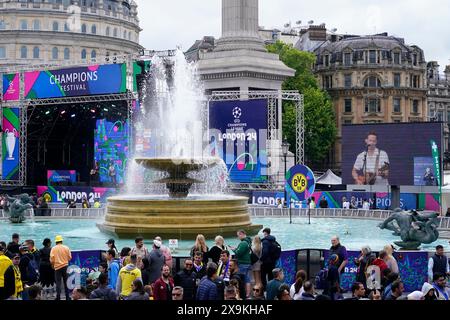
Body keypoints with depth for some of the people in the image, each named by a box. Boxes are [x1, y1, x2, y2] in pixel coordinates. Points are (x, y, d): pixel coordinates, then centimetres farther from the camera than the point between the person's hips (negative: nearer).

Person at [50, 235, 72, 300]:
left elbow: (52, 259, -9)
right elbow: (69, 257, 0)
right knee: (66, 282, 9)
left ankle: (58, 297, 0)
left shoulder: (53, 248, -5)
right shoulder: (66, 248, -2)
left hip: (57, 266, -1)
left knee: (58, 282, 3)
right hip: (65, 266, 1)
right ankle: (67, 297, 11)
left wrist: (52, 265, 8)